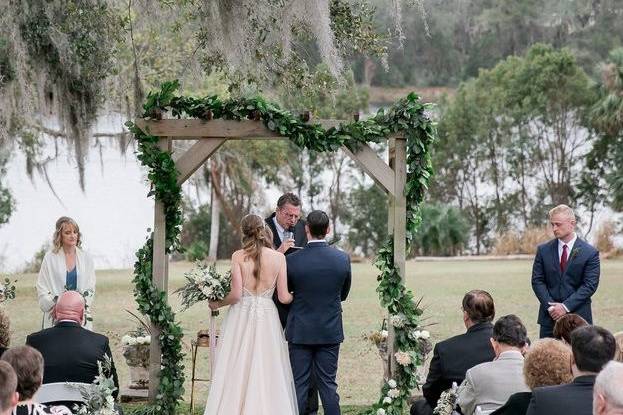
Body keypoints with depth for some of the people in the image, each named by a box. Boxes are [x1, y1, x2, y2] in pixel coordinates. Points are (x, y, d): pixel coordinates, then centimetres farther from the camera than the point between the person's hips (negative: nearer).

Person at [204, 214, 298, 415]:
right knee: (266, 374, 5)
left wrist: (218, 304, 10)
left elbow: (236, 295, -9)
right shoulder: (279, 258, -2)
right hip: (266, 319, 1)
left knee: (236, 374, 4)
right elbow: (284, 297, -1)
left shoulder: (238, 256, -5)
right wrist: (298, 296, 20)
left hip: (240, 317, -1)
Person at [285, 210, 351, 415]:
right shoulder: (343, 258, -7)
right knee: (328, 384, 8)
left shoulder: (292, 260, -13)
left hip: (300, 332, -2)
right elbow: (344, 294, 7)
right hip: (331, 331, 2)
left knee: (299, 385, 5)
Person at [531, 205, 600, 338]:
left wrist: (566, 306, -14)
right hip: (549, 317, 2)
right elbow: (537, 281, 4)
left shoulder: (590, 253, -2)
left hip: (578, 317, -2)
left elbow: (589, 285, -6)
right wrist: (550, 306, -9)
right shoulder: (543, 250, 6)